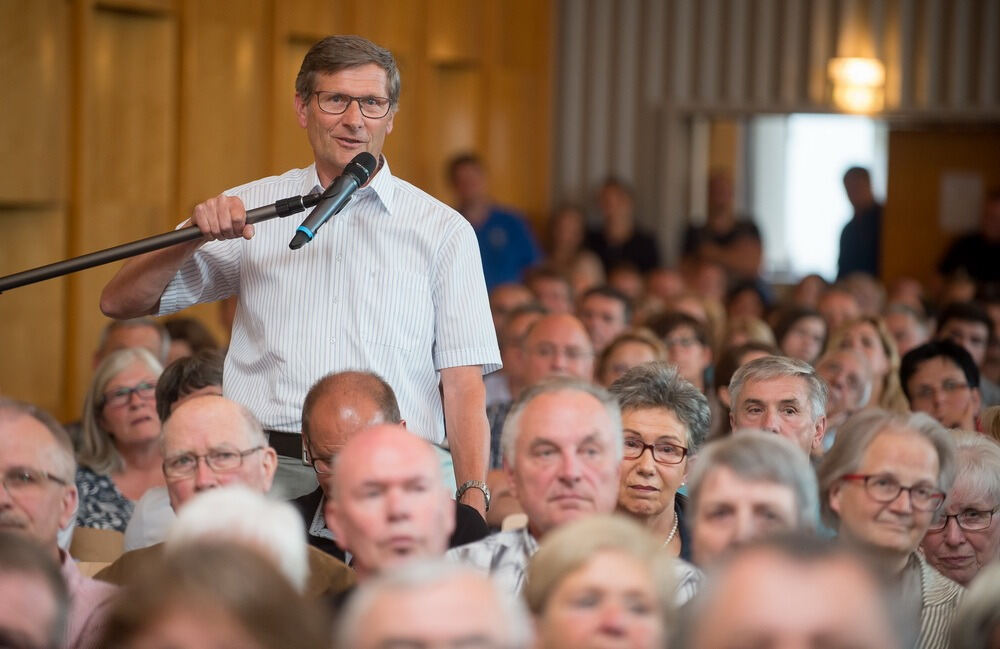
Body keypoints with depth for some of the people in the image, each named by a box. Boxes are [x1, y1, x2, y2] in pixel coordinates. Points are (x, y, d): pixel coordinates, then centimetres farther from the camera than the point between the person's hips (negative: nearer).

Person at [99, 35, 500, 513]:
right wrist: (196, 235, -6)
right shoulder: (253, 207, 14)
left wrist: (472, 497, -9)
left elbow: (463, 385, 6)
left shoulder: (444, 230, 12)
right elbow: (120, 303, 12)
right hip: (270, 472, 1)